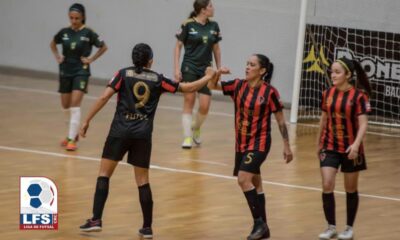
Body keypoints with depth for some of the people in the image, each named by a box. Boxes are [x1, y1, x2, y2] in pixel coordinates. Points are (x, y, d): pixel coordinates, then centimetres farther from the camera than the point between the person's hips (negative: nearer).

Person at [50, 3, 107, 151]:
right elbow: (53, 44, 20)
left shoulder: (88, 33, -10)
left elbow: (103, 47, 1)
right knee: (66, 106, 12)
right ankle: (73, 133, 32)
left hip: (81, 72, -4)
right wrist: (57, 57, 7)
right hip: (65, 72, 5)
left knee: (75, 105, -14)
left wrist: (91, 59, -5)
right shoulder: (64, 32, 0)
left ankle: (72, 139, -15)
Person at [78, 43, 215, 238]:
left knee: (104, 174, 6)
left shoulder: (124, 74, 3)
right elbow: (188, 88, 11)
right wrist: (208, 77, 28)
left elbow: (104, 98, -6)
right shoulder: (157, 79, 7)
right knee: (143, 181, 11)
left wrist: (87, 121, -1)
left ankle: (96, 220, -4)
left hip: (120, 131, -1)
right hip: (143, 135, 2)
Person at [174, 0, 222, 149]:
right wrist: (177, 69, -8)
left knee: (204, 106, -3)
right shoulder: (188, 25, -8)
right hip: (189, 68, -4)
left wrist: (219, 69, 13)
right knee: (189, 102, -5)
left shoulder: (213, 26, 4)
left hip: (205, 70, 4)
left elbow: (216, 48, 14)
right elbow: (178, 46, -2)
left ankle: (196, 129, 25)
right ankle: (187, 137, 1)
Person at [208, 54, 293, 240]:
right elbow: (212, 86, 3)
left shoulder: (269, 92, -13)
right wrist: (218, 73, -18)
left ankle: (259, 223, -10)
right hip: (242, 142, 6)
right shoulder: (238, 86, 0)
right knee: (254, 184, 13)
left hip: (259, 143, -6)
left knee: (243, 179, -20)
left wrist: (286, 146, -5)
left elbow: (281, 121, -6)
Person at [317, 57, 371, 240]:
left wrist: (356, 144, -30)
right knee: (327, 186, -9)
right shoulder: (328, 93, 1)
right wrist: (319, 144, 17)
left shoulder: (358, 95, -13)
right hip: (330, 147, 3)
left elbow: (363, 124, -17)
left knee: (351, 189, 8)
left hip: (350, 149, -3)